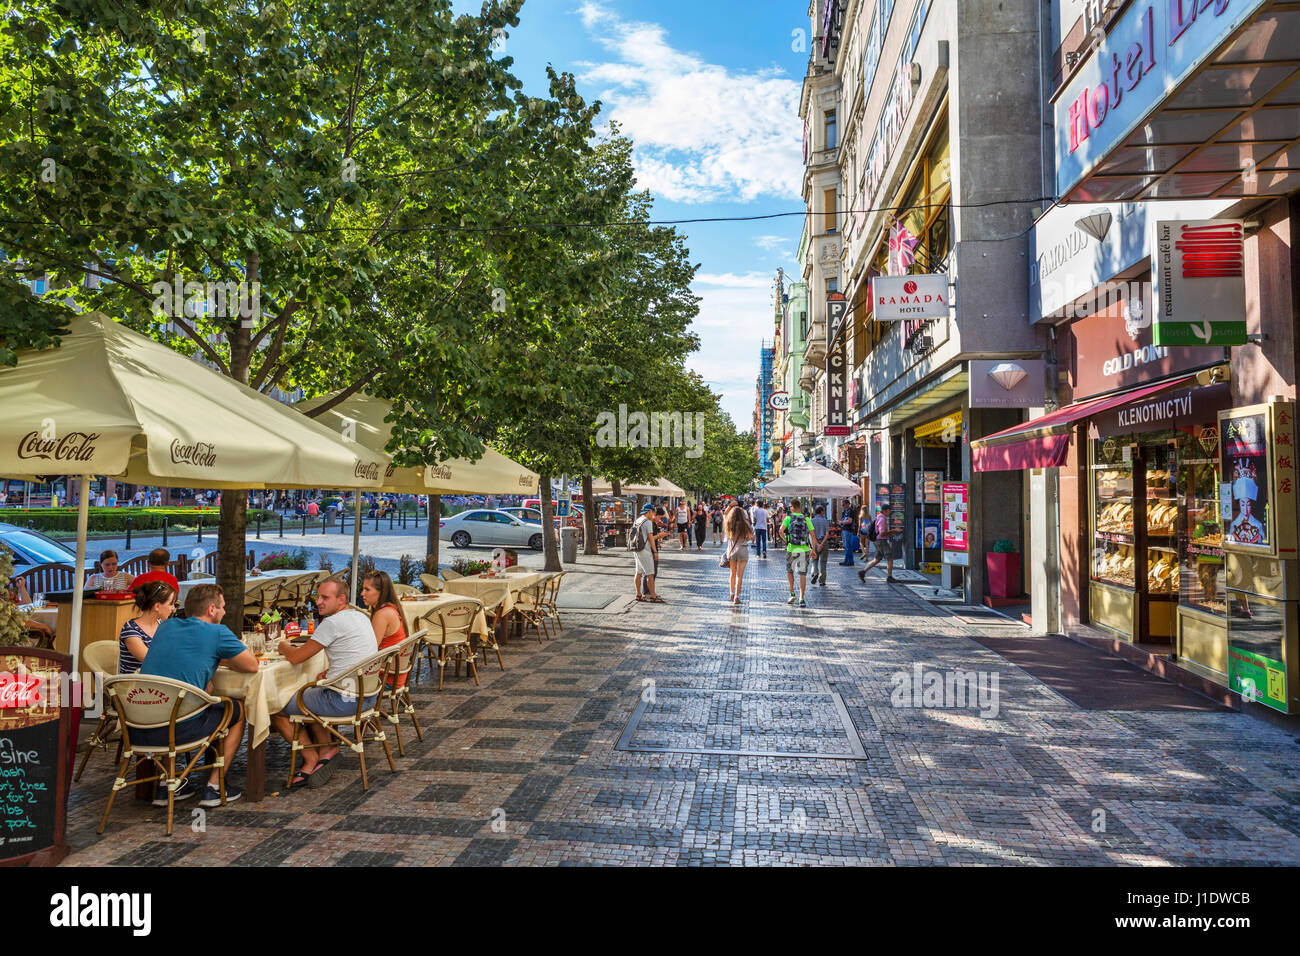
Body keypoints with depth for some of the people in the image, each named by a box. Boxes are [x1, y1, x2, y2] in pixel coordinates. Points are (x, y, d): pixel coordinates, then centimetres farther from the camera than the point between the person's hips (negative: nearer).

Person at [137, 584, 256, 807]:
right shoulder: (217, 633, -3)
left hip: (139, 729, 6)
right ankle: (214, 786, 17)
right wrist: (221, 659, 22)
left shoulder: (166, 626, 16)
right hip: (179, 728, -6)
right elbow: (252, 666, 6)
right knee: (239, 709, 18)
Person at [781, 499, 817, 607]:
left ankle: (792, 594, 18)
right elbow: (812, 535, 2)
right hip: (804, 549, 1)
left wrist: (785, 540, 1)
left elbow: (781, 530, -16)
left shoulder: (788, 518, -1)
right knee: (802, 574, 2)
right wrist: (813, 549, 9)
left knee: (789, 571, 21)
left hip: (792, 549, -1)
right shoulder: (806, 519, 5)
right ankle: (801, 599, -2)